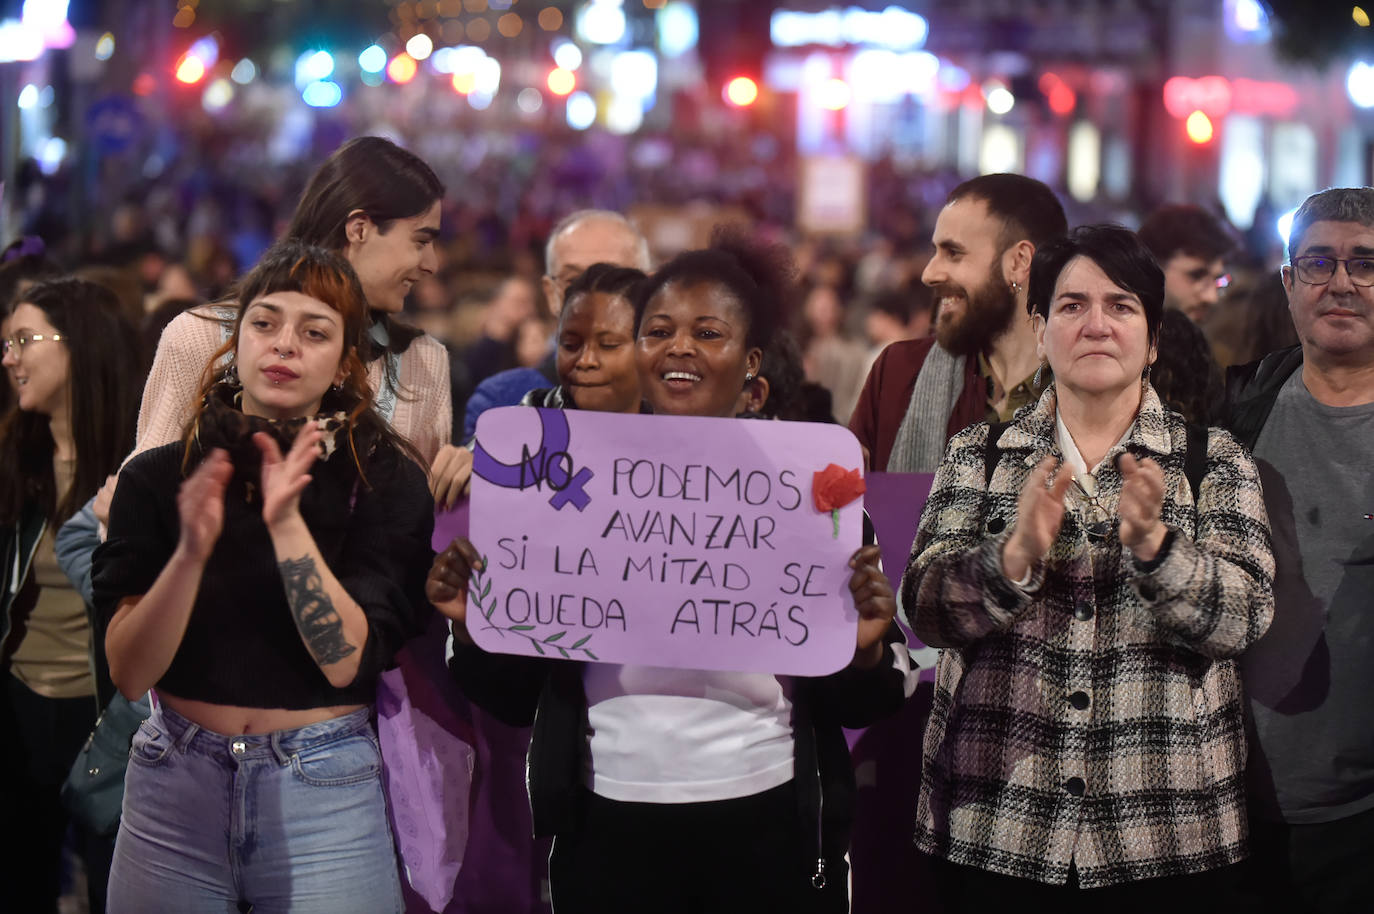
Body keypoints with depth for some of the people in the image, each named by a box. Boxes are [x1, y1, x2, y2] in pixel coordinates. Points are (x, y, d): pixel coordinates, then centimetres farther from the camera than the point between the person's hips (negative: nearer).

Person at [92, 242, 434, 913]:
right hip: (174, 783, 2)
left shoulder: (384, 478, -4)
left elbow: (345, 660, -13)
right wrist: (190, 552, -22)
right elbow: (129, 672, -7)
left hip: (324, 792, -1)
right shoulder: (158, 476, 0)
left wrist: (288, 525, -24)